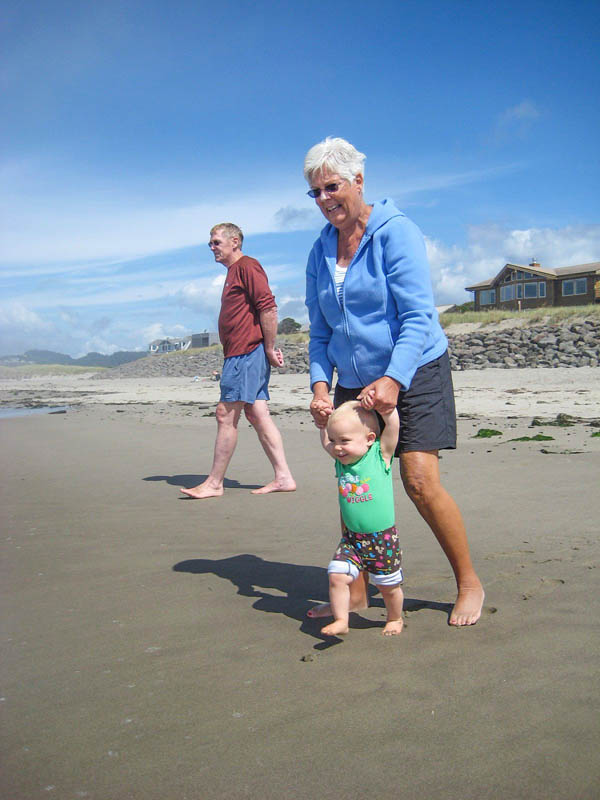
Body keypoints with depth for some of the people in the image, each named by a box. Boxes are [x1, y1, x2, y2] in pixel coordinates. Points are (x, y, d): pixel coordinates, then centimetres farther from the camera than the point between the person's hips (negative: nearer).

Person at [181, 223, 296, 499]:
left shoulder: (247, 266, -7)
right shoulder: (234, 272, 24)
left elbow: (268, 308, -17)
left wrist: (270, 349, -16)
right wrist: (267, 350, 15)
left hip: (247, 352, -10)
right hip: (239, 354, 10)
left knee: (226, 414, -8)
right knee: (257, 414, 7)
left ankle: (214, 483, -2)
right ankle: (283, 477, 9)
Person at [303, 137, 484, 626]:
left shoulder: (396, 232, -10)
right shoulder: (321, 251, 8)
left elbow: (418, 315, -17)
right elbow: (320, 330, 12)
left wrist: (393, 379, -28)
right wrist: (320, 384, -3)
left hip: (414, 372, -6)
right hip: (354, 383, 6)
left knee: (420, 480, -13)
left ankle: (469, 583, 8)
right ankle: (355, 593, 16)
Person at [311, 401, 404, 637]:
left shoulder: (380, 455, -11)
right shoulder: (341, 458, 2)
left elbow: (392, 422, -19)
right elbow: (325, 437, 17)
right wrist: (325, 418, 8)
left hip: (383, 538, -4)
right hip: (352, 538, 4)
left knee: (389, 585, 11)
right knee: (337, 575, -11)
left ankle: (395, 619, 36)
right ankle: (340, 620, 5)